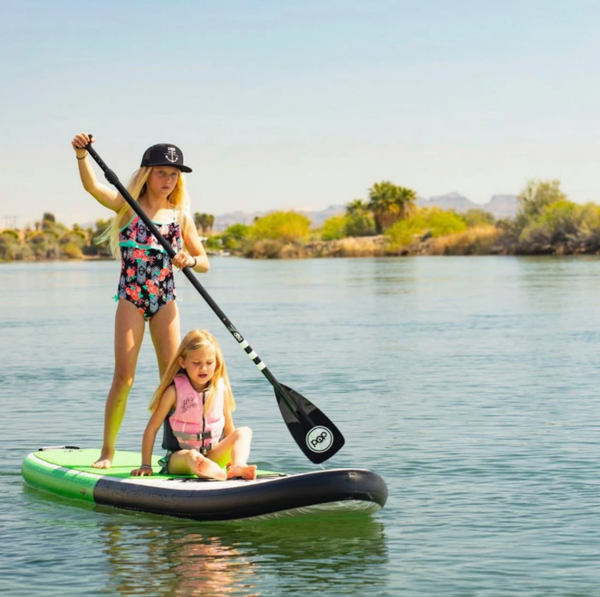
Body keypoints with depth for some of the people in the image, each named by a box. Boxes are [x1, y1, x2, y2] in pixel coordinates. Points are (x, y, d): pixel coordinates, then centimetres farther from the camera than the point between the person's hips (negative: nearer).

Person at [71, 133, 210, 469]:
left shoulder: (180, 216, 7)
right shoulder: (127, 205, 0)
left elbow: (205, 262, 9)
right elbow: (92, 186, -17)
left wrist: (190, 261, -14)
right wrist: (82, 154, -34)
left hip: (165, 299, 3)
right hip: (131, 299, -3)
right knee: (124, 376, -6)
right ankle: (108, 450, 5)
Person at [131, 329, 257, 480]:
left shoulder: (221, 389, 3)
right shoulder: (175, 391, -7)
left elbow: (229, 430, 10)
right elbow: (152, 428, -4)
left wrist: (230, 459, -1)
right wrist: (146, 466, -7)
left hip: (213, 456, 4)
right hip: (178, 458, -4)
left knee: (244, 432, -16)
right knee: (192, 456, -38)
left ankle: (238, 467, -45)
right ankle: (218, 474, -71)